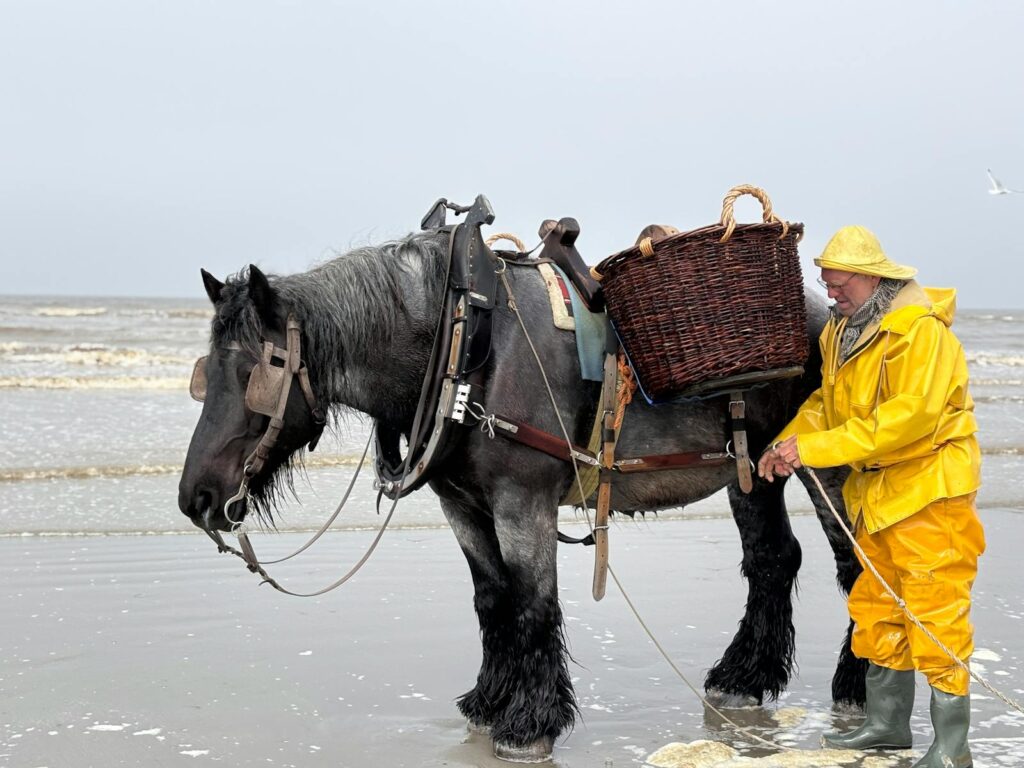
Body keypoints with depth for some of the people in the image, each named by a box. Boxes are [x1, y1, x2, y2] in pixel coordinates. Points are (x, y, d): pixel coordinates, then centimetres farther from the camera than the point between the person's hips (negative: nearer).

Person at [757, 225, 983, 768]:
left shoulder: (921, 331, -19)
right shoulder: (842, 333, 10)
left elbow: (910, 416, -28)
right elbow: (828, 401, 14)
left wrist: (818, 447, -29)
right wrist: (788, 441, -6)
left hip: (929, 493, -9)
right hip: (877, 494, 9)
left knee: (935, 616, -7)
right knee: (878, 612, 15)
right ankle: (887, 724, 27)